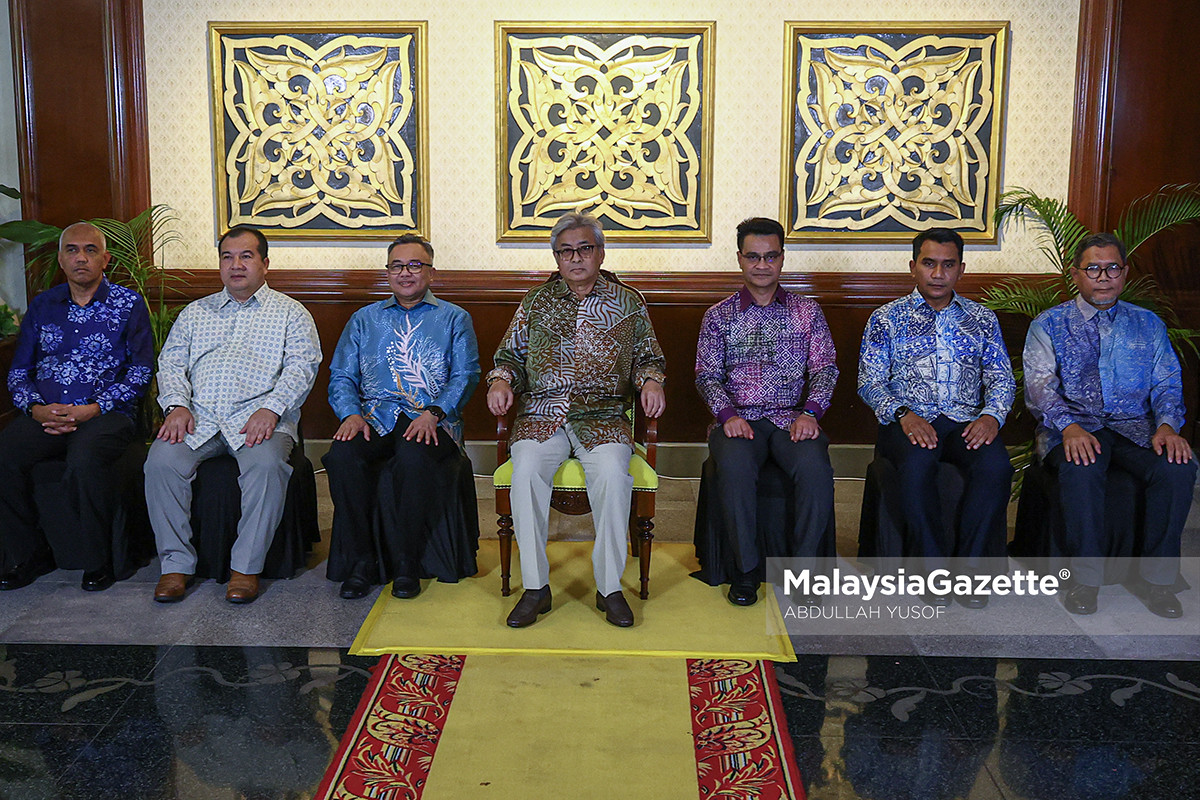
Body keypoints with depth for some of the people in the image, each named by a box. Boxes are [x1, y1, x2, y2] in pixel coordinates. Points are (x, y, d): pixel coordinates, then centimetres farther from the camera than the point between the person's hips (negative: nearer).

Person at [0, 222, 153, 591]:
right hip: (45, 414, 4)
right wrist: (36, 408, -5)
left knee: (85, 461, -35)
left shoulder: (129, 304, 6)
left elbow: (141, 371, -2)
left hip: (106, 413, -4)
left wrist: (92, 409, -13)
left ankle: (97, 561, -15)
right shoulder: (42, 305, 18)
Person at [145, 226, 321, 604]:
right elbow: (171, 362, 16)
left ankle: (246, 567, -23)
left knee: (266, 463, -34)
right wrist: (177, 405, -4)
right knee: (162, 460, -25)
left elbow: (302, 366, 0)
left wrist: (271, 409, -16)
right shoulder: (195, 312, 25)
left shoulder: (290, 313, 14)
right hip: (198, 417, 3)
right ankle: (176, 563, -14)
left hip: (260, 417, -3)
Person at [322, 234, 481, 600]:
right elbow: (341, 376, 15)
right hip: (374, 417, 3)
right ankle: (359, 564, -18)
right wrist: (351, 414, -7)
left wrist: (433, 413, -16)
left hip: (431, 420, -2)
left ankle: (405, 565, -22)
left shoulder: (454, 318, 16)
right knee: (342, 455, -31)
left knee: (414, 457, -38)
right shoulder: (364, 319, 24)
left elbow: (465, 376, 2)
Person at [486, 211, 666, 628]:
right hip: (542, 412, 1)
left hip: (604, 416, -1)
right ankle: (535, 586, -20)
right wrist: (500, 380, -3)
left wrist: (651, 380, -6)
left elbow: (648, 356, 16)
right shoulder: (535, 302, 17)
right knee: (527, 469, -30)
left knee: (612, 471, -32)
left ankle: (609, 586, -20)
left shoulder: (628, 302, 15)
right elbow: (510, 353, 18)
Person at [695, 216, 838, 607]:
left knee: (815, 465, -33)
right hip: (738, 418, 0)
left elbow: (825, 369, 7)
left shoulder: (807, 312, 15)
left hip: (792, 417, 1)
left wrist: (810, 412, -12)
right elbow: (707, 375, 5)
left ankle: (803, 563, -14)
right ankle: (746, 567, -17)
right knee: (735, 465, -35)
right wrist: (728, 414, -14)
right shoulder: (719, 315, 13)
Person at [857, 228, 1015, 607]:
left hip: (967, 422, 2)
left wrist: (991, 415, -10)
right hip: (909, 421, -2)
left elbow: (1002, 379, 13)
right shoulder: (887, 318, 11)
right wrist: (903, 414, -15)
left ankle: (970, 565, -17)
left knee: (996, 465, -31)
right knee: (917, 464, -36)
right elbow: (870, 382, 3)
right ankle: (933, 566, -20)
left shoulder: (982, 319, 18)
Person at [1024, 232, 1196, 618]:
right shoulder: (1048, 325, 8)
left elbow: (1167, 383, 10)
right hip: (1073, 426, -2)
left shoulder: (1148, 324, 18)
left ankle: (1158, 576, -12)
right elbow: (1040, 386, -4)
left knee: (1178, 467, -29)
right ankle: (1086, 575, -20)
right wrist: (1069, 427, -24)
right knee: (1081, 469, -37)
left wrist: (1167, 425, -12)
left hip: (1134, 426, 3)